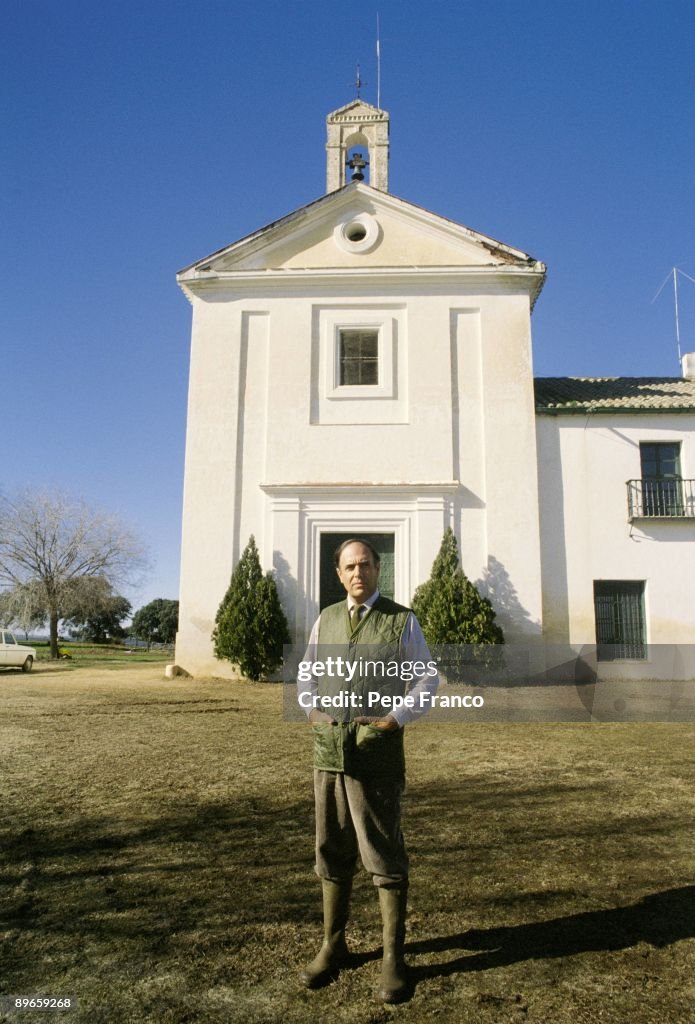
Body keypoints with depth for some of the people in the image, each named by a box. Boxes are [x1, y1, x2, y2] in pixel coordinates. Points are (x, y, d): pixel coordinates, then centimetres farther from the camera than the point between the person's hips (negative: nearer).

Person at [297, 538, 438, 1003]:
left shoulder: (402, 620, -3)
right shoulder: (326, 619, 9)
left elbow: (428, 678, -1)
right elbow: (307, 673, 19)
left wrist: (396, 718, -12)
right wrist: (312, 709, 3)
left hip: (377, 751, -4)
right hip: (328, 749, 4)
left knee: (385, 855, 5)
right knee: (332, 851, 14)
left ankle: (394, 958, 19)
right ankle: (333, 945, 31)